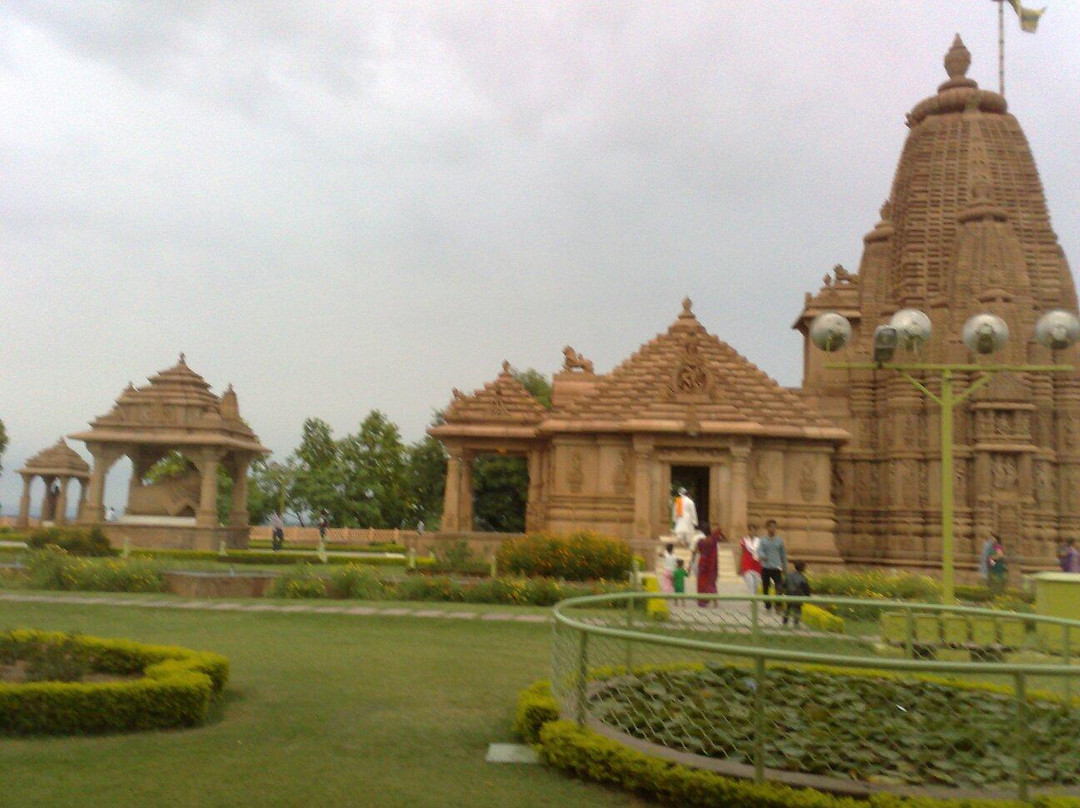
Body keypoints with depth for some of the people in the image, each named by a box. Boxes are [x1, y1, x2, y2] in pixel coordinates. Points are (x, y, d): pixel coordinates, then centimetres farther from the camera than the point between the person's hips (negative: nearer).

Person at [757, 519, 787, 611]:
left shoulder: (779, 540, 5)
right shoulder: (763, 540, 1)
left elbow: (783, 554, 13)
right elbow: (759, 550, -14)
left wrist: (785, 567, 16)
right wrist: (762, 556, -36)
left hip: (776, 568, 0)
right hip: (765, 568, 0)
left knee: (779, 588, -17)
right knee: (765, 589, 8)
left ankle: (778, 605, -14)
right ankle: (767, 605, 23)